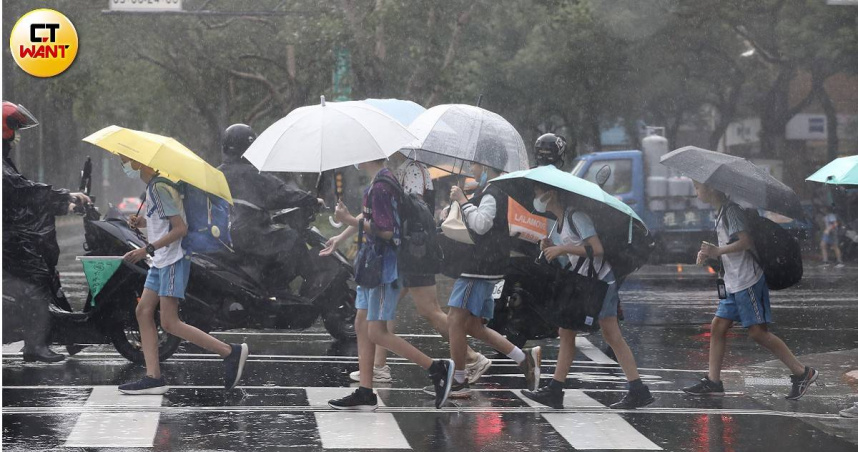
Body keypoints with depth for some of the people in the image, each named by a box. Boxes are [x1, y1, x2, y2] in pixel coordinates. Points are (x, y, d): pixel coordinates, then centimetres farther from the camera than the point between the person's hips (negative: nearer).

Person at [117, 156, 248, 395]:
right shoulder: (154, 186, 15)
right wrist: (143, 222, 9)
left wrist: (148, 249, -22)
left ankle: (231, 352, -7)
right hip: (161, 261, 10)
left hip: (173, 260, -10)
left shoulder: (159, 188, -16)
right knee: (143, 311, 6)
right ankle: (153, 377, 4)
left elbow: (180, 228, -21)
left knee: (170, 323, -11)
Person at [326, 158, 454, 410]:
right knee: (362, 326, 10)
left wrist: (349, 220, -19)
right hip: (375, 265, 10)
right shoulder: (381, 181, 12)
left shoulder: (380, 185, -19)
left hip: (385, 266, -10)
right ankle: (365, 394, 12)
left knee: (377, 333, -7)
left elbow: (385, 230, -23)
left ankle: (437, 369, -3)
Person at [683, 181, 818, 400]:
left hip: (747, 281, -10)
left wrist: (718, 251, -18)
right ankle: (713, 381, 10)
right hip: (734, 283, 10)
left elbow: (747, 241, -22)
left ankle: (802, 372, -4)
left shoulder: (731, 210, -14)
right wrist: (710, 253, 11)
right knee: (718, 326, 7)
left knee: (758, 331, -9)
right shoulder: (722, 211, 17)